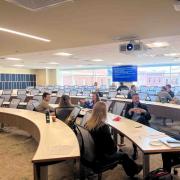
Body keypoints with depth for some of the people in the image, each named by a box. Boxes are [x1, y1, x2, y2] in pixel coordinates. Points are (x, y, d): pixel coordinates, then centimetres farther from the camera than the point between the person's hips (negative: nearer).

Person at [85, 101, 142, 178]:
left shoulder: (87, 124, -8)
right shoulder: (103, 127, -30)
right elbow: (111, 145, -21)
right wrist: (115, 146, 2)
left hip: (92, 153, 7)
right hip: (102, 156, -7)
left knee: (118, 152, 29)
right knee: (123, 155, 19)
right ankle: (134, 170, 45)